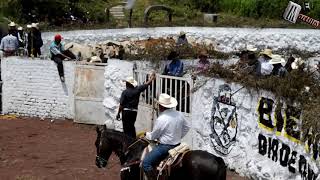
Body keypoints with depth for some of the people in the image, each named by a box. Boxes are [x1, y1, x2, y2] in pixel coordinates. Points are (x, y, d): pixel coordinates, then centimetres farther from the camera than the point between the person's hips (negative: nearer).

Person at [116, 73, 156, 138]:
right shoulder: (137, 90, -2)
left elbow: (121, 104, -12)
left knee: (127, 128, 0)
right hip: (134, 111, 5)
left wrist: (118, 113, -4)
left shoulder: (125, 92, -12)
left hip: (126, 111, -4)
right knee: (131, 126, 20)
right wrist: (151, 78, 25)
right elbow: (146, 85, 10)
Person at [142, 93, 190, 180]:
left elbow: (153, 136, -10)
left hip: (165, 146, -9)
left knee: (146, 163, -6)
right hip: (177, 144, 9)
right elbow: (187, 127, 15)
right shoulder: (179, 115, 0)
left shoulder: (161, 119, -22)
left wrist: (146, 134, 12)